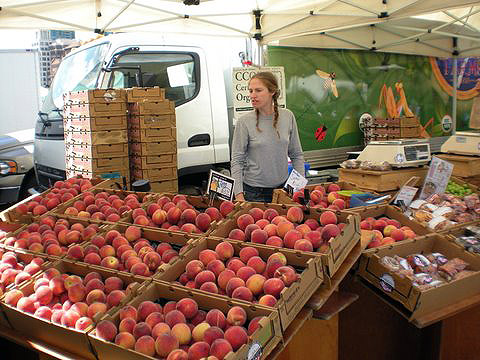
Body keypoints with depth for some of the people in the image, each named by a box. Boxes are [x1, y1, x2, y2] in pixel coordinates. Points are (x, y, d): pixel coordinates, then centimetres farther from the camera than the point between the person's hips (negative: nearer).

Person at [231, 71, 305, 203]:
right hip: (254, 192, -3)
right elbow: (237, 161, -10)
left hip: (283, 188, 3)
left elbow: (297, 155, 7)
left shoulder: (288, 116, -1)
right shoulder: (244, 122, -11)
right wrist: (239, 194, -18)